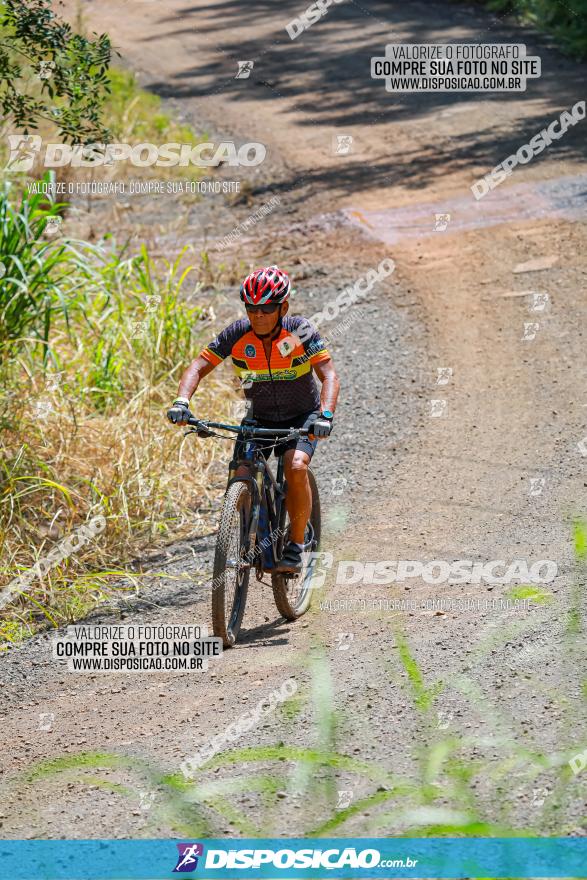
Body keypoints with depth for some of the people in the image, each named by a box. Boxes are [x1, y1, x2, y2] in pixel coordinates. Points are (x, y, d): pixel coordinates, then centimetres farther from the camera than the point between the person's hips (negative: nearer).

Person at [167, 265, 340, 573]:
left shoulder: (301, 331, -23)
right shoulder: (237, 334, -18)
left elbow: (329, 376, -27)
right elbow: (199, 367, -17)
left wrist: (325, 415, -45)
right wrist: (182, 401, -36)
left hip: (301, 417, -2)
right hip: (260, 418, 2)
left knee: (296, 466, -29)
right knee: (242, 477, -19)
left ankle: (296, 546, -12)